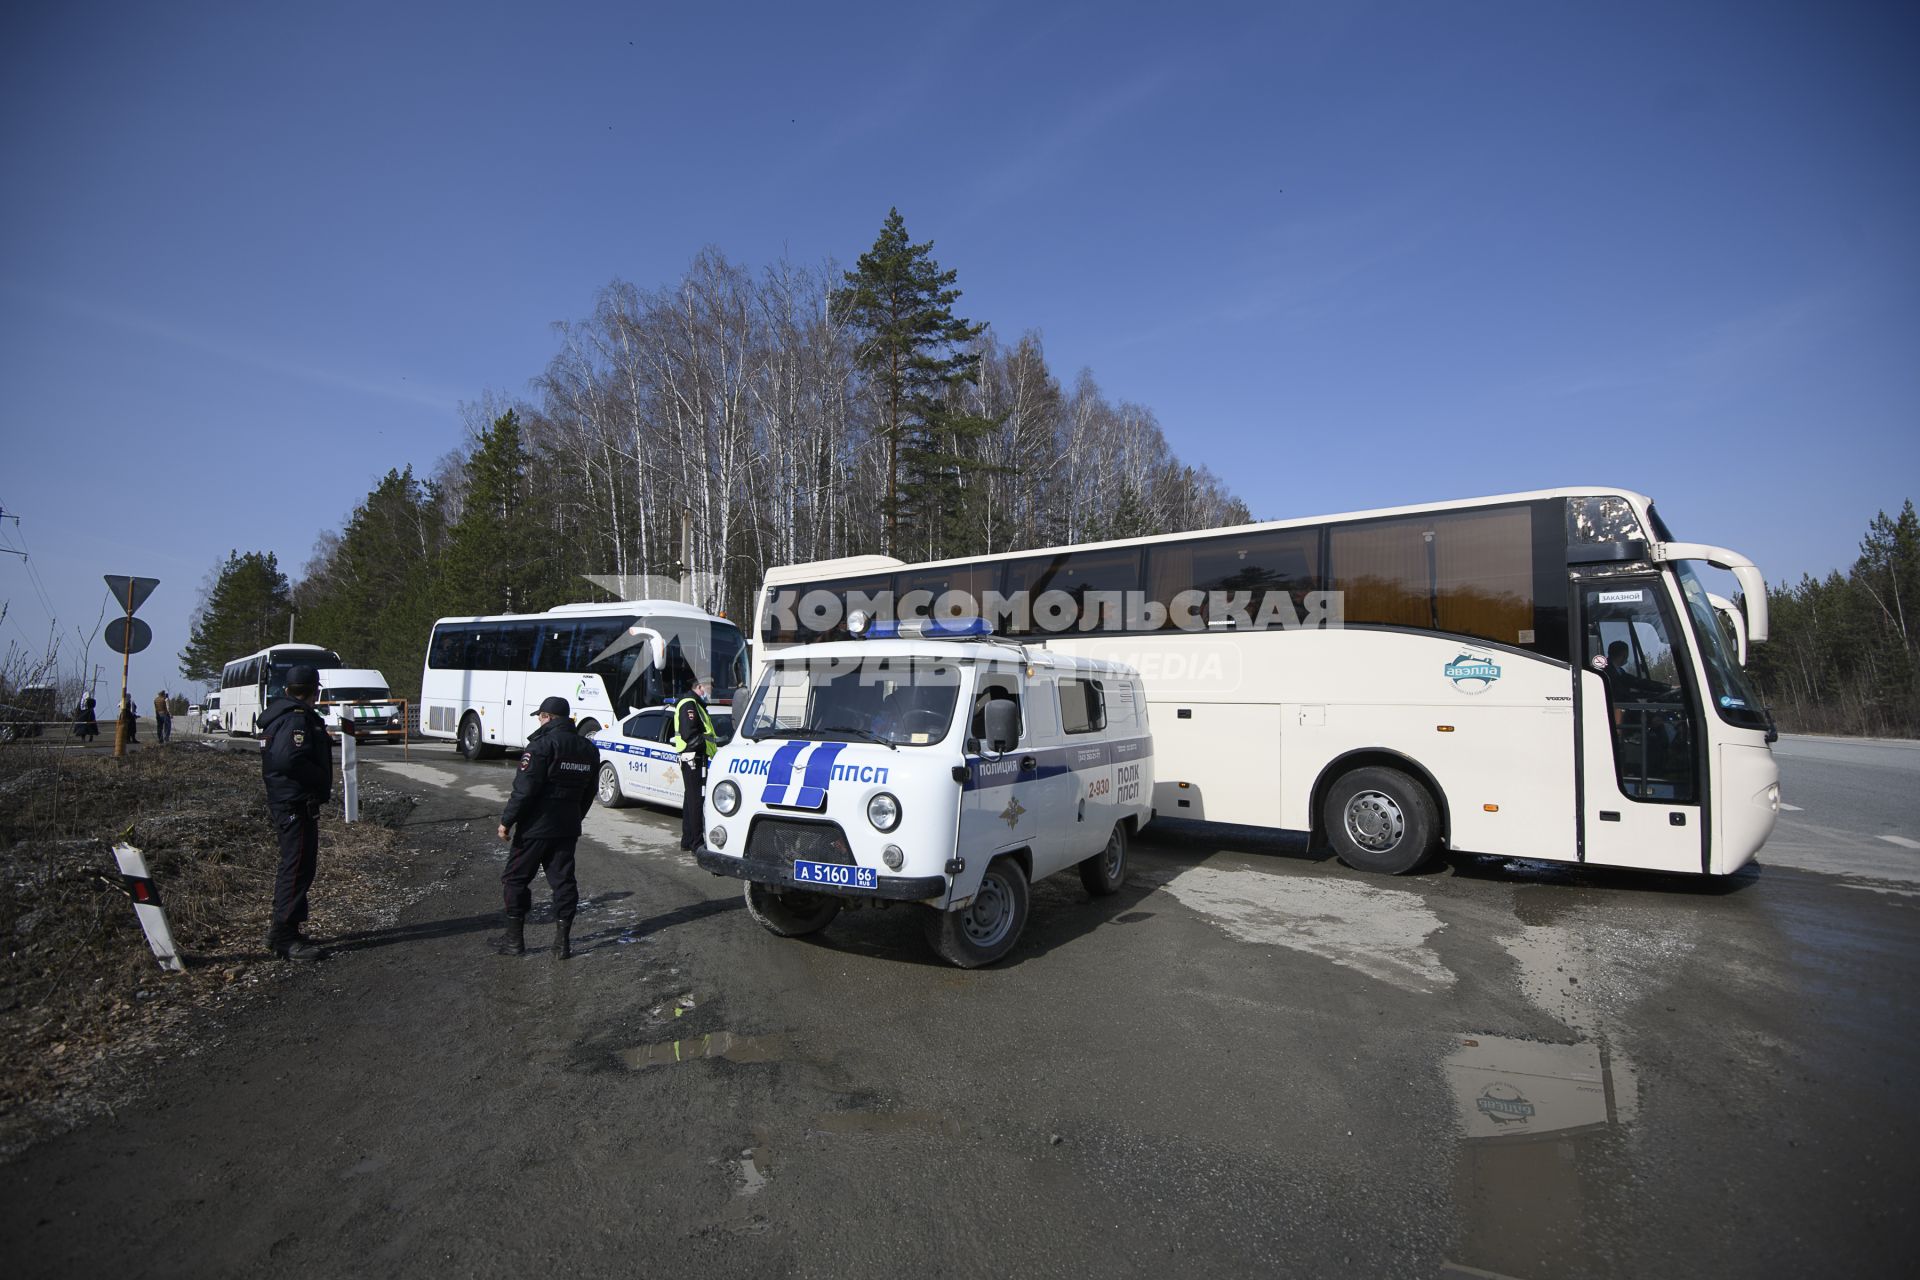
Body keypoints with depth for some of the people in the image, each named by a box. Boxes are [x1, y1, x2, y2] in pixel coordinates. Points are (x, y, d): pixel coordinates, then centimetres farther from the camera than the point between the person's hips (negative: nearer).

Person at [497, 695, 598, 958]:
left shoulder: (542, 744, -14)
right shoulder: (589, 749, 9)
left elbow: (524, 789, -18)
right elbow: (588, 793, 14)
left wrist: (507, 820, -10)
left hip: (536, 826, -6)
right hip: (568, 828, 6)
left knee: (515, 879, 9)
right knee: (563, 881, 10)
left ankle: (515, 939, 13)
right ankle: (562, 942, 10)